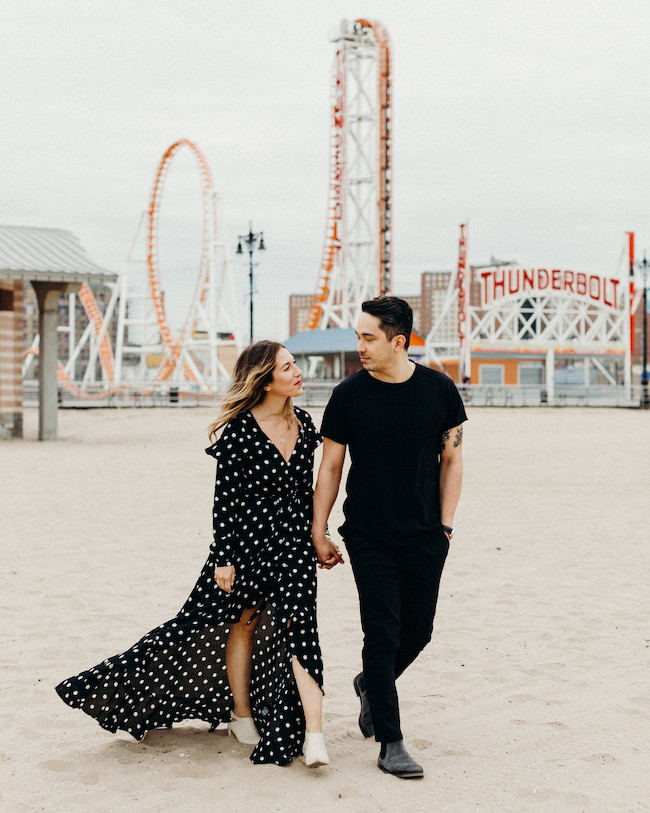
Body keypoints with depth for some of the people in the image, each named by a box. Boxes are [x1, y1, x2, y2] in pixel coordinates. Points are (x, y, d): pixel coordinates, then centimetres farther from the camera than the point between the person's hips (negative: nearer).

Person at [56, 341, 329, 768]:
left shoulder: (304, 424, 4)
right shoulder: (239, 429, -12)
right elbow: (226, 497, -10)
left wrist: (314, 540, 18)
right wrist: (224, 558, -11)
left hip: (293, 543, 3)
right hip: (248, 540, -3)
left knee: (294, 629, -7)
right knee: (243, 621, 11)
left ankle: (313, 734, -11)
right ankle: (241, 716, 30)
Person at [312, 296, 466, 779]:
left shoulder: (439, 390, 0)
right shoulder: (349, 395, -4)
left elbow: (451, 459, 8)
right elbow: (330, 468, 3)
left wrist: (445, 525, 3)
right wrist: (319, 532, 1)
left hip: (425, 539, 2)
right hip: (369, 538, -2)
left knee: (417, 632, 9)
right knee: (383, 634, -6)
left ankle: (371, 686, 39)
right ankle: (391, 743, 3)